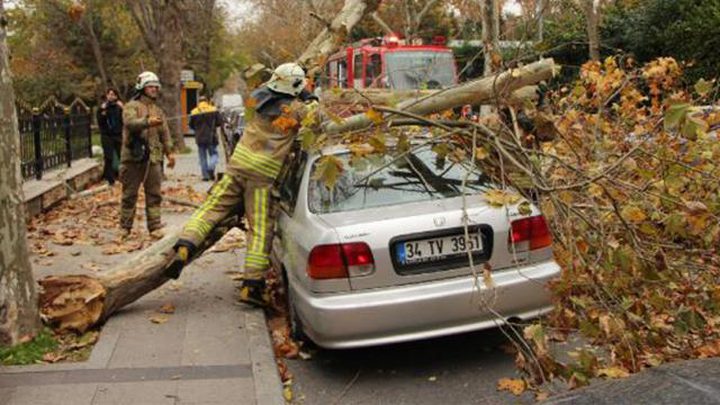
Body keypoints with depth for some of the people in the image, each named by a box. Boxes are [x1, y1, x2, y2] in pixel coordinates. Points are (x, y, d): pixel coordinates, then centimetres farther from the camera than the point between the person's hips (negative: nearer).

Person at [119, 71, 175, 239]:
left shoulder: (159, 111, 18)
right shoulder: (132, 106, 0)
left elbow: (165, 134, 18)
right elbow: (130, 123, -20)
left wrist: (169, 152, 7)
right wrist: (147, 122, -37)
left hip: (154, 158, 4)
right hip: (133, 157, -4)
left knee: (154, 194, 3)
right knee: (129, 194, 4)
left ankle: (155, 227, 7)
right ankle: (125, 227, 13)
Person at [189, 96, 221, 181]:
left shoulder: (194, 112, 1)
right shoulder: (213, 110, -2)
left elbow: (191, 125, 4)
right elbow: (219, 122, -1)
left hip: (200, 138, 1)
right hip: (211, 137, -1)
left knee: (203, 157, 8)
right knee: (213, 154, 9)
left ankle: (206, 175, 5)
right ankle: (211, 168, -18)